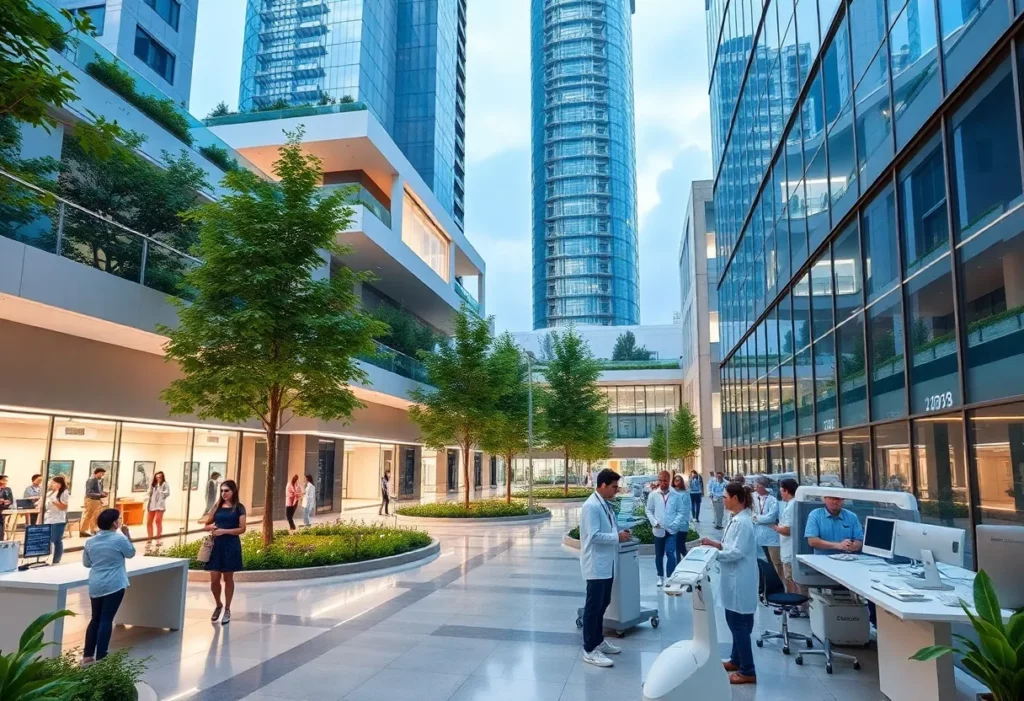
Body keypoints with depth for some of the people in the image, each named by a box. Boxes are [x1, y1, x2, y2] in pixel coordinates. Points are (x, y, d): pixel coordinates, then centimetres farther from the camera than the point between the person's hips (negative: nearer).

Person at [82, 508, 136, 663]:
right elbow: (131, 553, 5)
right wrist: (126, 534, 9)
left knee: (96, 618, 16)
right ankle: (100, 658, -3)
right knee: (106, 619, -3)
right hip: (114, 585, -6)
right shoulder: (119, 539, -12)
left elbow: (86, 563, 16)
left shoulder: (91, 542, 5)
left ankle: (87, 655, 19)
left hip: (95, 586, 6)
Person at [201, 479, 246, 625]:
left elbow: (242, 529, -8)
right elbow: (207, 523, 13)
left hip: (231, 545, -3)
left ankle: (227, 610, 18)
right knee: (214, 579, 1)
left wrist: (224, 531, -18)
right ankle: (218, 605, 26)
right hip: (216, 544, 3)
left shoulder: (239, 508, -3)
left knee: (228, 578, 6)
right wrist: (210, 527, -10)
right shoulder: (217, 506, 8)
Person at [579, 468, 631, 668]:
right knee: (593, 606, -1)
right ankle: (589, 650, 7)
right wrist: (617, 537, -18)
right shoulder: (592, 506, -20)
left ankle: (599, 641, 32)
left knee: (603, 603, 19)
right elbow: (594, 536, -25)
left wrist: (619, 533, 1)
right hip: (596, 564, -10)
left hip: (606, 563, 10)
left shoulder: (605, 504, 10)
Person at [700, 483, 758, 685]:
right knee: (734, 621, 20)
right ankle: (736, 660, 34)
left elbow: (736, 552, -24)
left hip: (739, 581, -10)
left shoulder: (743, 522, -22)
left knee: (740, 624, -1)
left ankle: (748, 671, 8)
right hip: (734, 580, 10)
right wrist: (715, 544, 5)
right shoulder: (736, 519, 9)